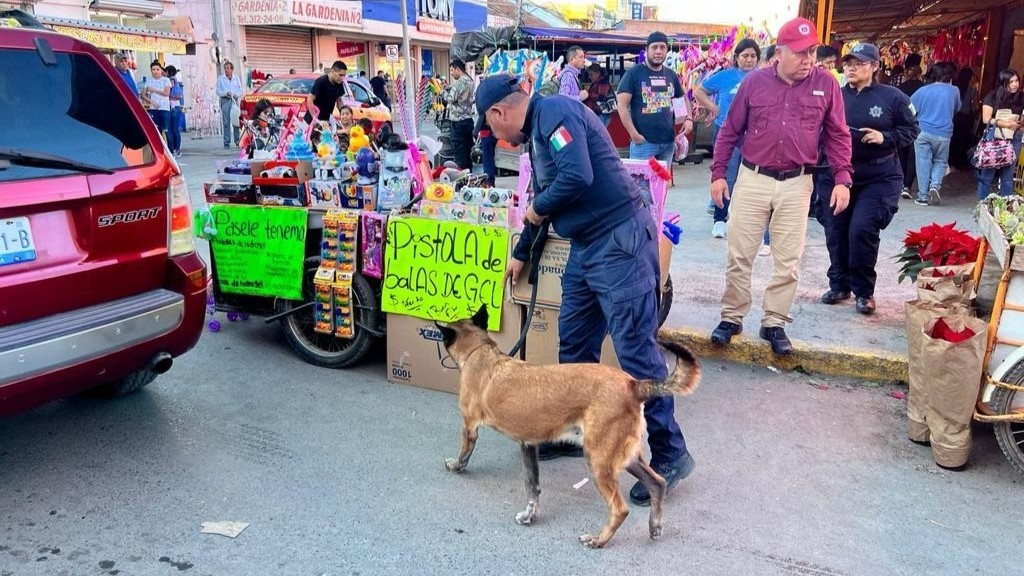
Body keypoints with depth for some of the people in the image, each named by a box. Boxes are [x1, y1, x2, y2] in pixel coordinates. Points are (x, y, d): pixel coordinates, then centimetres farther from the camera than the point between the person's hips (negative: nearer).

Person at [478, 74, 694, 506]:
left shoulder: (555, 111, -11)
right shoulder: (537, 132, 19)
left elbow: (577, 176, -26)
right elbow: (545, 197, 31)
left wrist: (537, 208, -7)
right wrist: (521, 253, 42)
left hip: (620, 240, -10)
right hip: (587, 245, 10)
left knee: (635, 348, -7)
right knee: (573, 344, 15)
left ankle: (670, 456, 4)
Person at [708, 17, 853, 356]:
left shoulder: (826, 84, 0)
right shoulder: (754, 82, -1)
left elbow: (838, 136, 5)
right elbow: (730, 131, 5)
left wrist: (842, 179, -4)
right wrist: (718, 173, 2)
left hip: (796, 184, 1)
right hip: (752, 179, 0)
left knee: (788, 260, 6)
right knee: (739, 255, 5)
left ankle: (774, 323, 18)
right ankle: (732, 318, 18)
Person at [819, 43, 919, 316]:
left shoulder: (893, 97, -2)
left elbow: (911, 129, 3)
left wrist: (886, 138, -14)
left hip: (879, 177, -3)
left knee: (862, 228, -12)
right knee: (835, 229, 4)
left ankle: (864, 290, 6)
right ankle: (839, 284, 24)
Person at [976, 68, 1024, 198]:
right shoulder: (992, 96, -4)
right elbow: (986, 119, -10)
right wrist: (1008, 124, -13)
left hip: (1013, 140, 2)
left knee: (1007, 176, 4)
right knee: (987, 174, 1)